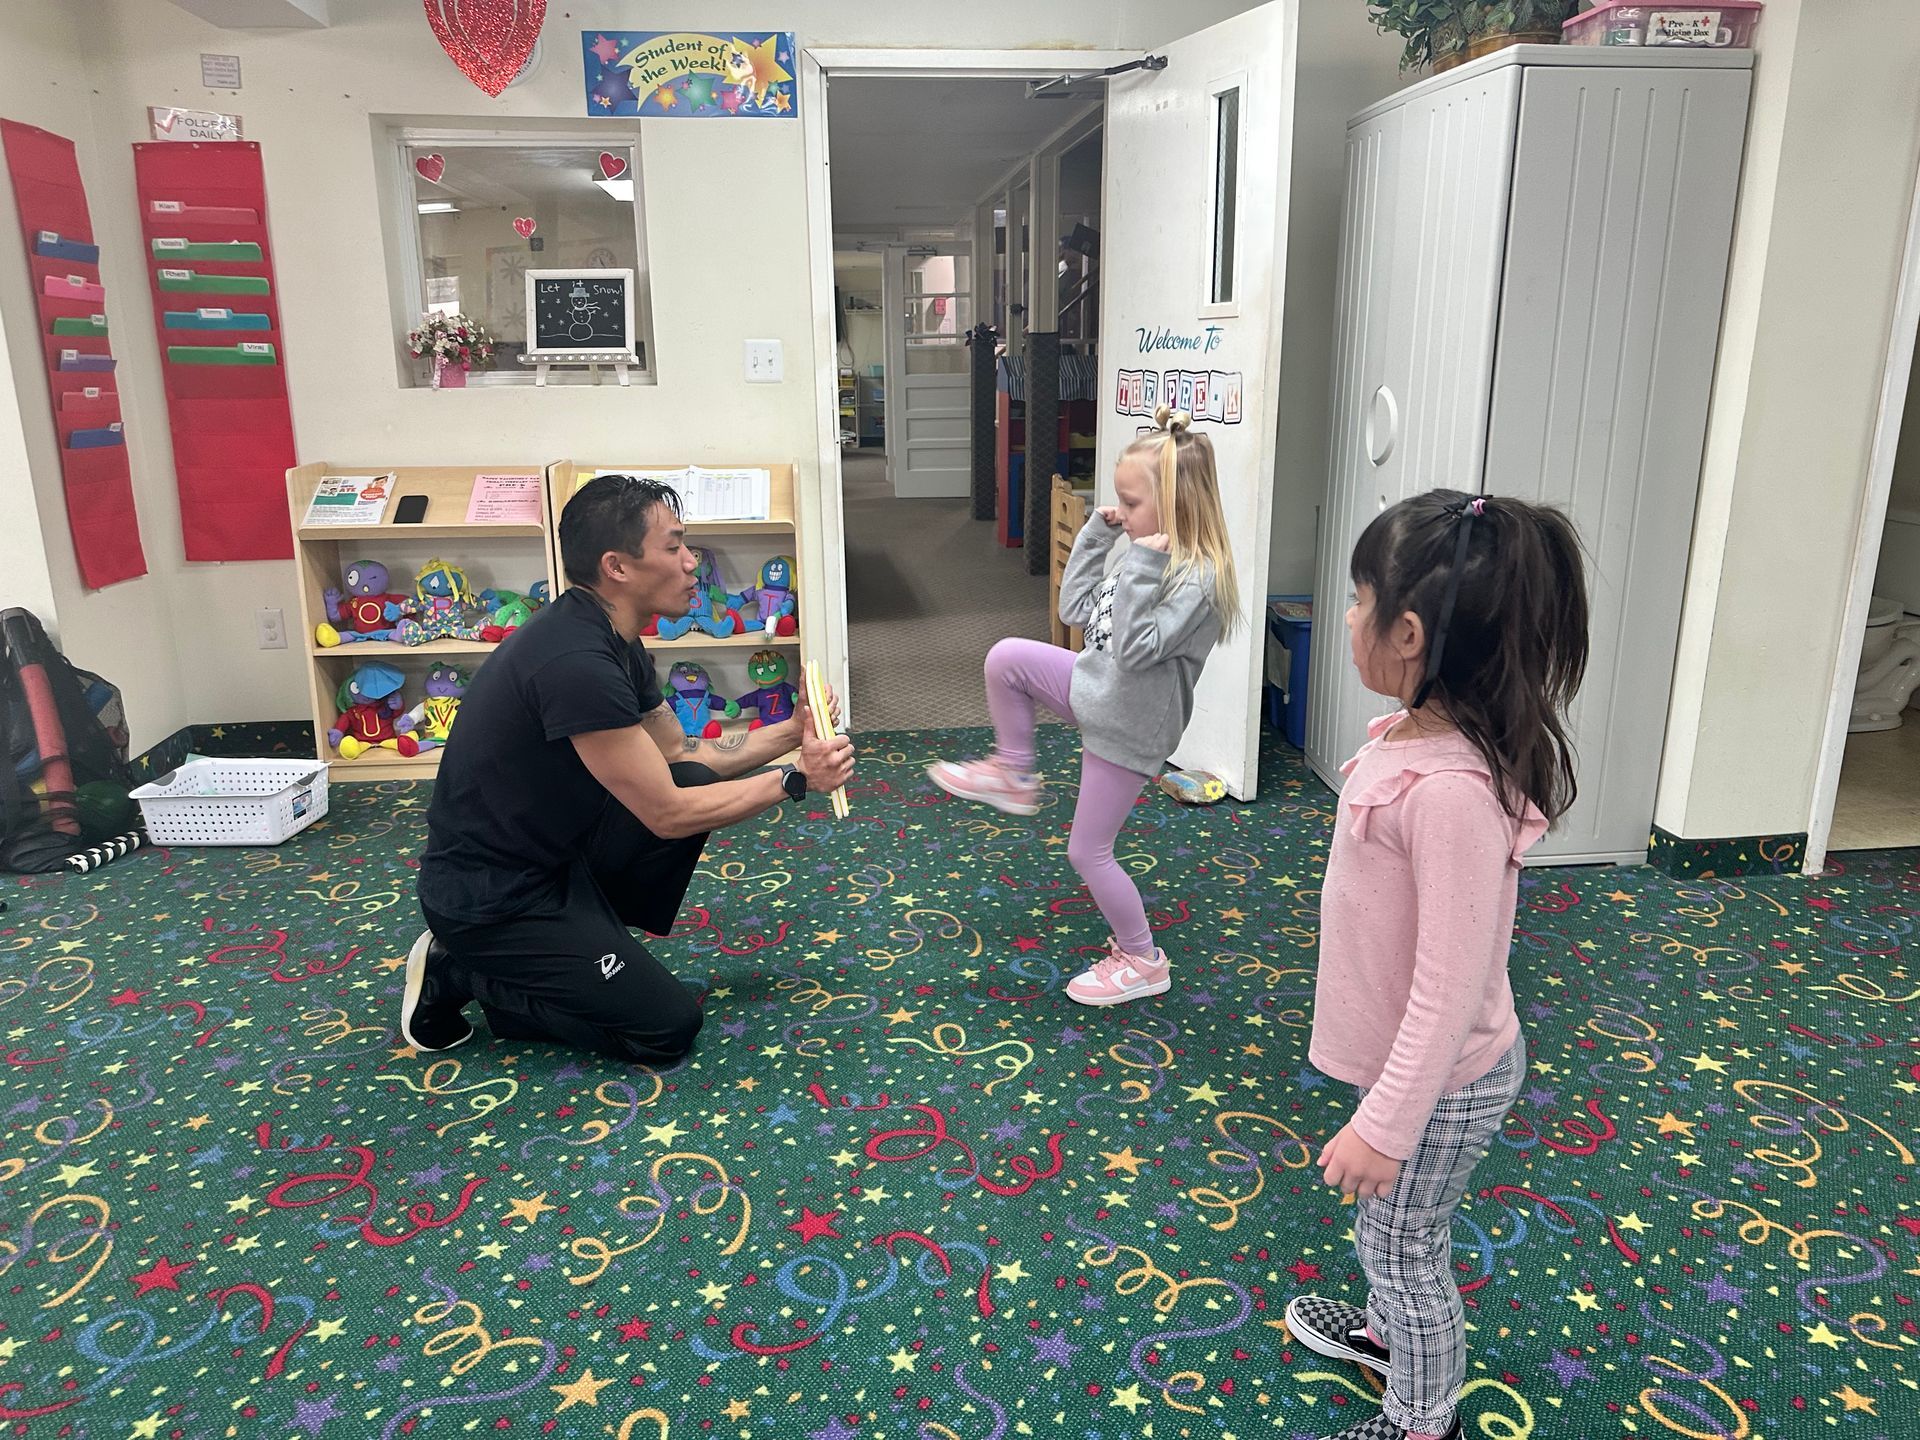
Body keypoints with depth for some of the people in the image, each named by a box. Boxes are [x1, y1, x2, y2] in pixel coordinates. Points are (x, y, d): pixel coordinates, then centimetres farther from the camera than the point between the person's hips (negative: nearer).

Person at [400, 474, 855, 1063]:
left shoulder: (612, 641, 1)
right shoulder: (576, 662, -29)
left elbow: (681, 756, 12)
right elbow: (668, 814, -23)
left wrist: (789, 733, 1)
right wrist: (794, 782, -15)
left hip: (549, 854, 9)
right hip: (490, 899, -9)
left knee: (698, 778, 1)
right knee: (669, 1027, -6)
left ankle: (597, 933, 10)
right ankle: (458, 974, 3)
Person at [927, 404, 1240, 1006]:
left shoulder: (1197, 578, -26)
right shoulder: (1148, 554, 1)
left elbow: (1135, 648, -33)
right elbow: (1075, 608, 5)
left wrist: (1139, 569, -35)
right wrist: (1096, 533, -1)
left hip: (1127, 726, -8)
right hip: (1097, 687, 8)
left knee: (1088, 852, 4)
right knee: (1006, 658, -3)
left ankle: (1142, 961, 25)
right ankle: (1013, 775, 16)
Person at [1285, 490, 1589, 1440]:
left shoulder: (1451, 790, -36)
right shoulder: (1416, 731, -7)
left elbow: (1450, 985, -30)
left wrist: (1385, 1124, -22)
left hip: (1438, 1082, -8)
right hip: (1405, 1057, 8)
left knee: (1404, 1245, 16)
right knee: (1392, 1236, 31)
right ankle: (1391, 1330, 58)